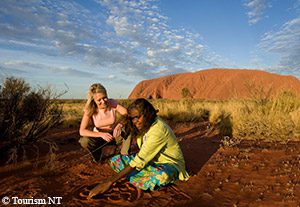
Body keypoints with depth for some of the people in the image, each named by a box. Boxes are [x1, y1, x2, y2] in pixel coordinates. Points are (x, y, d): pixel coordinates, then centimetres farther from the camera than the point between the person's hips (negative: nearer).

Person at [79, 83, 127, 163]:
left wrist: (120, 125, -47)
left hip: (112, 135, 1)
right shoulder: (90, 110, -22)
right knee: (84, 141, -32)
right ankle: (98, 154, 1)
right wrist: (101, 134, -40)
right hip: (99, 136, 0)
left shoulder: (112, 103, -21)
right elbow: (82, 131, -27)